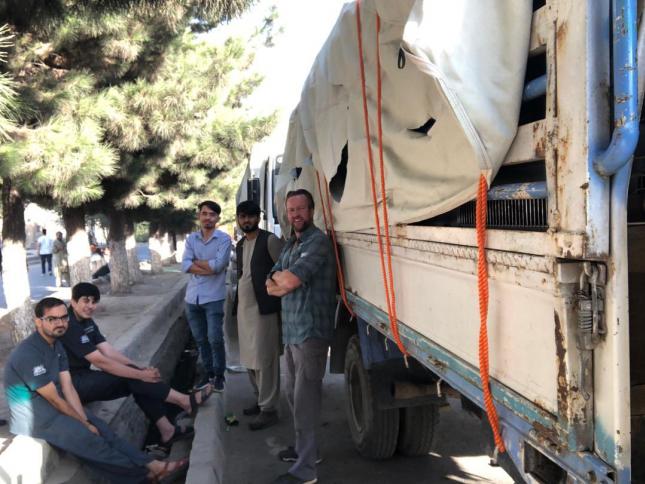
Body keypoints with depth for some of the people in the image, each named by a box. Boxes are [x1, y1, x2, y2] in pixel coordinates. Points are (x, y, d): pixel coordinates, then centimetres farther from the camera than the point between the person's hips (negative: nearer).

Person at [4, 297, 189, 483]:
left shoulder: (56, 345, 5)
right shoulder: (29, 354, -24)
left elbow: (68, 387, 1)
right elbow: (54, 399, -19)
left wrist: (84, 420, -10)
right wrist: (84, 424, -10)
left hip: (56, 407, 8)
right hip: (35, 418, -8)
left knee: (103, 431, -5)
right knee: (90, 440, -16)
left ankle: (152, 465, -7)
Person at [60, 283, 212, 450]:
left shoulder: (87, 322, 9)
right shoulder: (69, 326, -20)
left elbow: (109, 351, 2)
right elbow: (100, 361, -25)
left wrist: (140, 369, -12)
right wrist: (140, 375, -23)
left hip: (85, 379, 9)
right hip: (73, 385, -9)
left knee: (133, 375, -5)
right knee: (131, 377, -18)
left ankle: (167, 430, -6)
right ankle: (185, 401, -11)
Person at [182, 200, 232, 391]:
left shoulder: (224, 239, -5)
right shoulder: (191, 238, 7)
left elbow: (218, 265, -18)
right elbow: (185, 266, -6)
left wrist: (196, 262, -5)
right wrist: (208, 268, -15)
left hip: (213, 298, -4)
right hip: (192, 297, 5)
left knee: (215, 339, -3)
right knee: (200, 339, 13)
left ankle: (219, 375, 13)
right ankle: (208, 373, 26)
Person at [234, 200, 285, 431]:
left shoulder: (270, 240, -10)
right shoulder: (240, 245, 14)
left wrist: (280, 304, -15)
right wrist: (238, 304, 18)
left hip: (263, 309, -8)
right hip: (243, 309, 8)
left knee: (264, 361, -4)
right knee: (250, 360, 15)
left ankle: (269, 410, 4)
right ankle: (261, 401, 28)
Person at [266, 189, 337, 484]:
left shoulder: (317, 242, -13)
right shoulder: (290, 245, 17)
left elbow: (287, 281, -21)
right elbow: (271, 287, 12)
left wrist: (279, 277, 1)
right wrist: (287, 282, -9)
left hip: (310, 332, -9)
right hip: (291, 331, 9)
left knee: (305, 399, -6)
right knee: (294, 394, 17)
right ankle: (304, 448, 33)